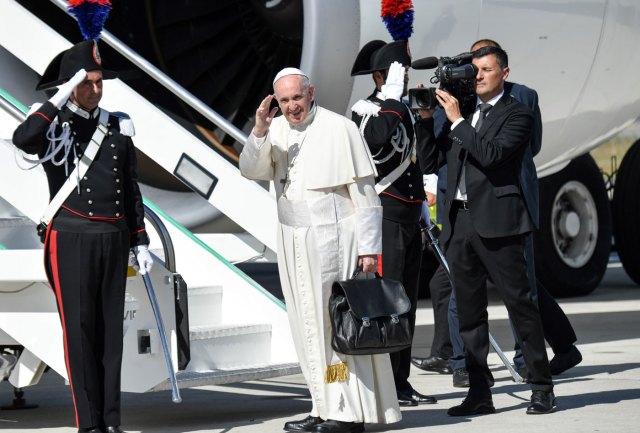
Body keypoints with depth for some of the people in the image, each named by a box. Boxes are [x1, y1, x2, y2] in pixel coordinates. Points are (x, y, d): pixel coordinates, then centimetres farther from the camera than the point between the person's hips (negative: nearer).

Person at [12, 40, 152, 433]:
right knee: (80, 330, -4)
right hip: (71, 239, -4)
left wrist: (140, 243, 12)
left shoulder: (118, 127, 12)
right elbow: (22, 140, -27)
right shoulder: (51, 123, -2)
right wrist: (61, 98, -22)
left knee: (111, 330, 6)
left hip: (114, 240, 4)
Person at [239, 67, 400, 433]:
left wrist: (369, 247, -11)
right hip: (294, 242, 6)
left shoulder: (339, 129, -8)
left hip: (332, 240, -6)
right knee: (309, 327, 7)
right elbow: (252, 171, -3)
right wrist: (259, 132, -19)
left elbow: (364, 193, -8)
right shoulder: (276, 130, 9)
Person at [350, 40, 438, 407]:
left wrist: (426, 117, 7)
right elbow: (375, 137, -28)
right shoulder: (365, 110, -6)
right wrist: (392, 97, -22)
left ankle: (401, 381, 16)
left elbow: (424, 154, 18)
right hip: (385, 217, -9)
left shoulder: (405, 111, 17)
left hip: (410, 217, 9)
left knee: (407, 301, 10)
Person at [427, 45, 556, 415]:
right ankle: (480, 393, 12)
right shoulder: (463, 110, 16)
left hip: (496, 221, -6)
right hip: (460, 220, 6)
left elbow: (491, 154, -17)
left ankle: (542, 389, 4)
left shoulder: (517, 114, -1)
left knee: (520, 304, -2)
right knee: (469, 311, 7)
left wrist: (457, 120, -14)